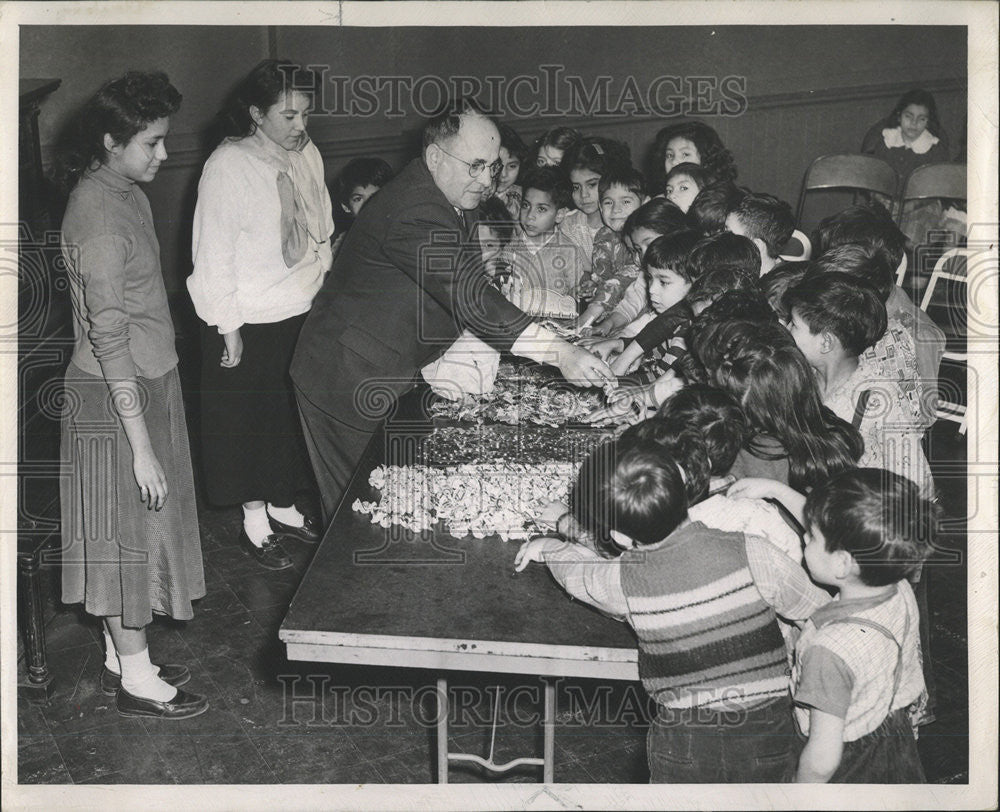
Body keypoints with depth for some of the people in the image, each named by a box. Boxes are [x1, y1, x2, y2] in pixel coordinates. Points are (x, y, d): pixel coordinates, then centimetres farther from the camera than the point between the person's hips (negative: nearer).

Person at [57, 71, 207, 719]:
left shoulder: (124, 193, 8)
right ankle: (137, 680, 19)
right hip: (116, 398, -9)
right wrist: (141, 446, -24)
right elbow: (109, 338, -25)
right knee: (127, 533, 3)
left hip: (148, 382, 9)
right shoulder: (98, 216, -22)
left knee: (134, 534, 18)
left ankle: (122, 659, 33)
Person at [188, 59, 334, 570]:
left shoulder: (307, 155, 1)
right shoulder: (228, 166, -18)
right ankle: (254, 521, 27)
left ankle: (282, 506, 38)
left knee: (294, 415, 18)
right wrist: (229, 331, -15)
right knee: (249, 421, 9)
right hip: (249, 322, -6)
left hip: (303, 315, 6)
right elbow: (213, 255, -16)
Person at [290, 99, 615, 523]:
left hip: (389, 373, 10)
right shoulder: (414, 214, -29)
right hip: (350, 383, -10)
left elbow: (466, 288, 11)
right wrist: (561, 354, -40)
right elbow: (471, 298, -37)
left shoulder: (451, 201, 6)